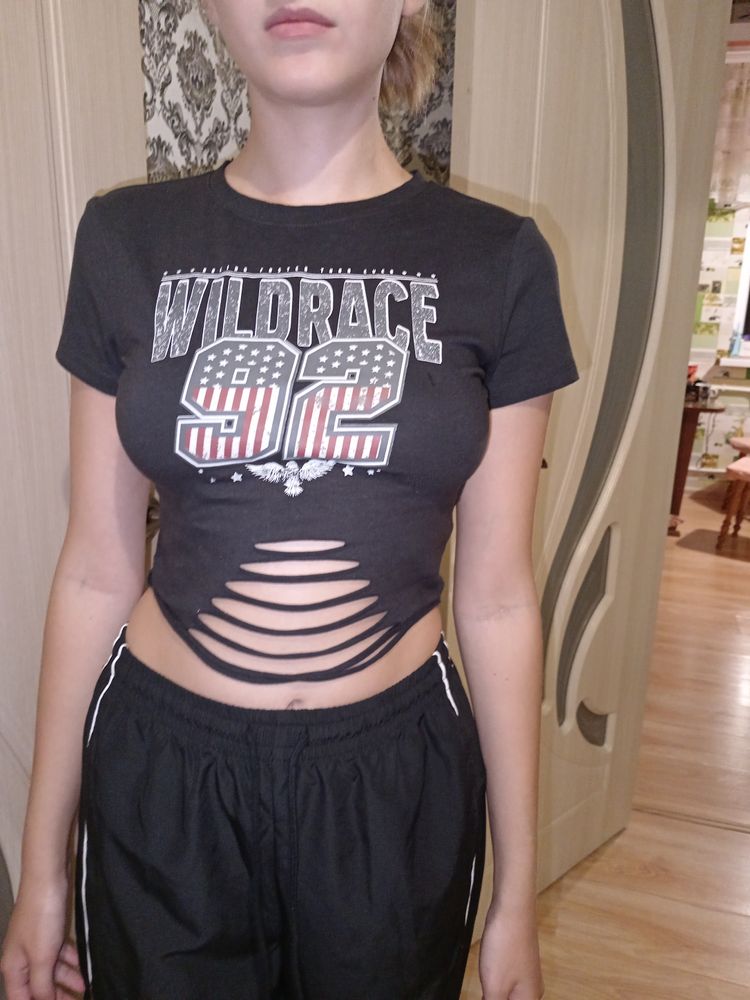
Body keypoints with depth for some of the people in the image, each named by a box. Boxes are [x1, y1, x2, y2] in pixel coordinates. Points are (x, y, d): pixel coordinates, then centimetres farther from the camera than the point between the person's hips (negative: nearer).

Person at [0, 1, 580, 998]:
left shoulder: (499, 260, -6)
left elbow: (497, 596, -4)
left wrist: (517, 897, 3)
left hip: (398, 775, 0)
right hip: (158, 771, 1)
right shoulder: (128, 240, -4)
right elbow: (97, 570, -1)